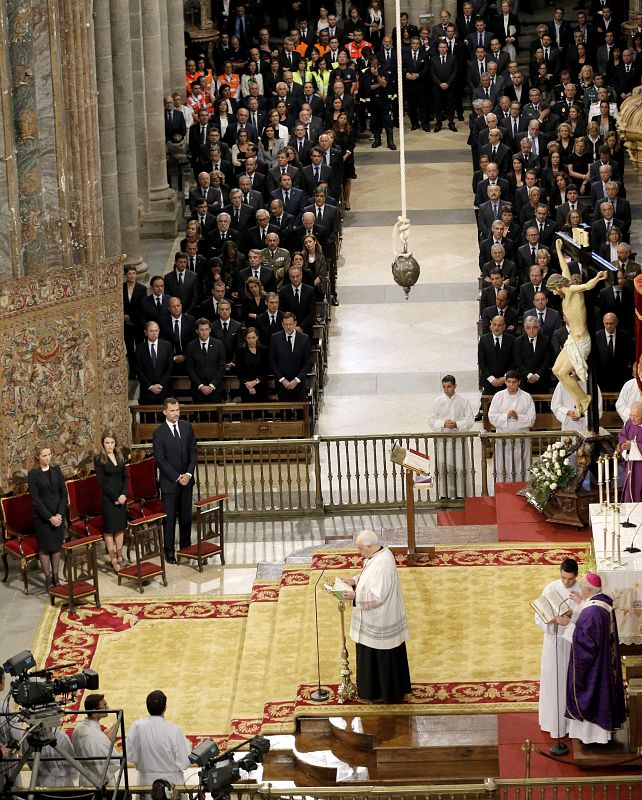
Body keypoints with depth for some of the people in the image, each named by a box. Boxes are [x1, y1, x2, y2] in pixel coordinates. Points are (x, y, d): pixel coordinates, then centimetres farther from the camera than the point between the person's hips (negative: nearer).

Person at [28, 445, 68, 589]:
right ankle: (48, 578, 11)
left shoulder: (56, 469, 3)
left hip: (58, 514, 3)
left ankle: (55, 576, 17)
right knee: (45, 547, 3)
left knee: (57, 546, 8)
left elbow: (64, 493, 2)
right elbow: (35, 499, -11)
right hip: (42, 516, -3)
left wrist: (60, 514, -9)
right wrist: (50, 517, -15)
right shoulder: (33, 474, -8)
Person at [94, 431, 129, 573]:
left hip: (121, 497, 5)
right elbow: (101, 482, -12)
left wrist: (124, 494, -7)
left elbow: (125, 476, 7)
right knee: (110, 528, 1)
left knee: (120, 527, 9)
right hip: (108, 498, -5)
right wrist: (115, 497, -14)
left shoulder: (119, 456, 6)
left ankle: (120, 557, 17)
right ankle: (113, 559, 7)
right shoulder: (99, 459, -9)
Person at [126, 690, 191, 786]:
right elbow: (183, 762, -11)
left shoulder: (137, 726, -9)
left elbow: (130, 756, -3)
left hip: (146, 781, 2)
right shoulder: (174, 730, -15)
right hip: (172, 781, -2)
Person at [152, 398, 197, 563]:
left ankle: (186, 546, 24)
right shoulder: (159, 433, -11)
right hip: (169, 482, -4)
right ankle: (169, 551, 8)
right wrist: (177, 477, -14)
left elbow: (193, 451, 5)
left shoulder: (187, 427, 3)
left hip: (186, 480, 4)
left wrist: (188, 474, -7)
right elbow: (160, 460, -11)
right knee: (169, 517, 1)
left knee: (186, 515, 12)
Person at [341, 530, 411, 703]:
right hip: (377, 617, 10)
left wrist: (355, 596, -25)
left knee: (383, 656, 6)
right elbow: (369, 576, 16)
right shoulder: (380, 554, 0)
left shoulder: (382, 565, -31)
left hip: (381, 620, -10)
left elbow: (377, 596, -30)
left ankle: (386, 693, 21)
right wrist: (354, 580, 2)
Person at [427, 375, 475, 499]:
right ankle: (444, 495, 9)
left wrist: (457, 424, -16)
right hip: (442, 440, 1)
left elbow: (470, 419, -1)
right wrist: (443, 424, -16)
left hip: (459, 439, -1)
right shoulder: (437, 401, 3)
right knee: (443, 468, 1)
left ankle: (461, 494, 7)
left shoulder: (463, 401, 1)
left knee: (460, 468, -1)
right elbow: (431, 420, 1)